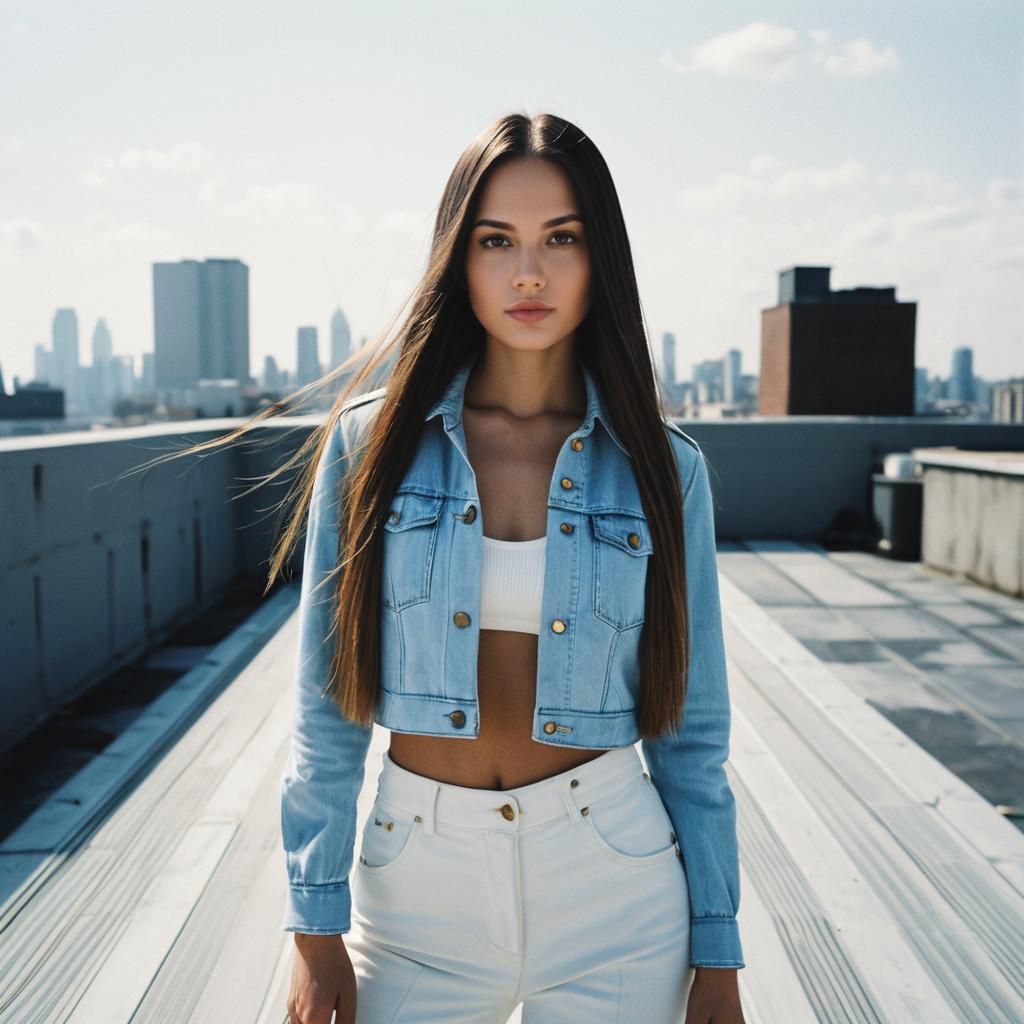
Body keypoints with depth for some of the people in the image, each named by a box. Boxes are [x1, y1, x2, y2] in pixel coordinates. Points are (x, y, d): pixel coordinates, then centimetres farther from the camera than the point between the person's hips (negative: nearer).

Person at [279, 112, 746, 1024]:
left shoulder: (662, 469, -4)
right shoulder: (373, 441, -5)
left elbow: (690, 729, 1)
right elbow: (326, 710, -2)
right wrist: (317, 926, -1)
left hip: (613, 889, 0)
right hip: (417, 881, 0)